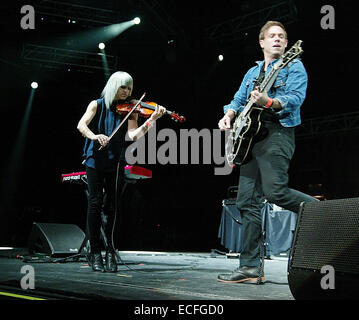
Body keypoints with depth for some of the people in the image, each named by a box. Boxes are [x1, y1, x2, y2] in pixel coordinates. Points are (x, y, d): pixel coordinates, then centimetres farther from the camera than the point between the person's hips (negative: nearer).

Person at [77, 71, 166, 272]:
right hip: (95, 159, -1)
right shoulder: (97, 105, 8)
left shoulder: (129, 111, 10)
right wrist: (94, 136, -26)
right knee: (96, 202, -7)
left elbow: (134, 135, -6)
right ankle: (95, 252, -2)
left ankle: (110, 251, 5)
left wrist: (152, 120, -20)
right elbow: (82, 125, -5)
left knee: (110, 205, -3)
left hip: (114, 162, 1)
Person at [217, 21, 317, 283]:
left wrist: (269, 102, -30)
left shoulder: (294, 66, 4)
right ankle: (251, 266, 2)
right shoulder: (253, 72, 25)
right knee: (247, 202, 1)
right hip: (251, 136, 7)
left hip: (277, 132, -7)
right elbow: (238, 100, 24)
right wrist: (229, 115, 1)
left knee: (275, 192, -24)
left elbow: (296, 98, -12)